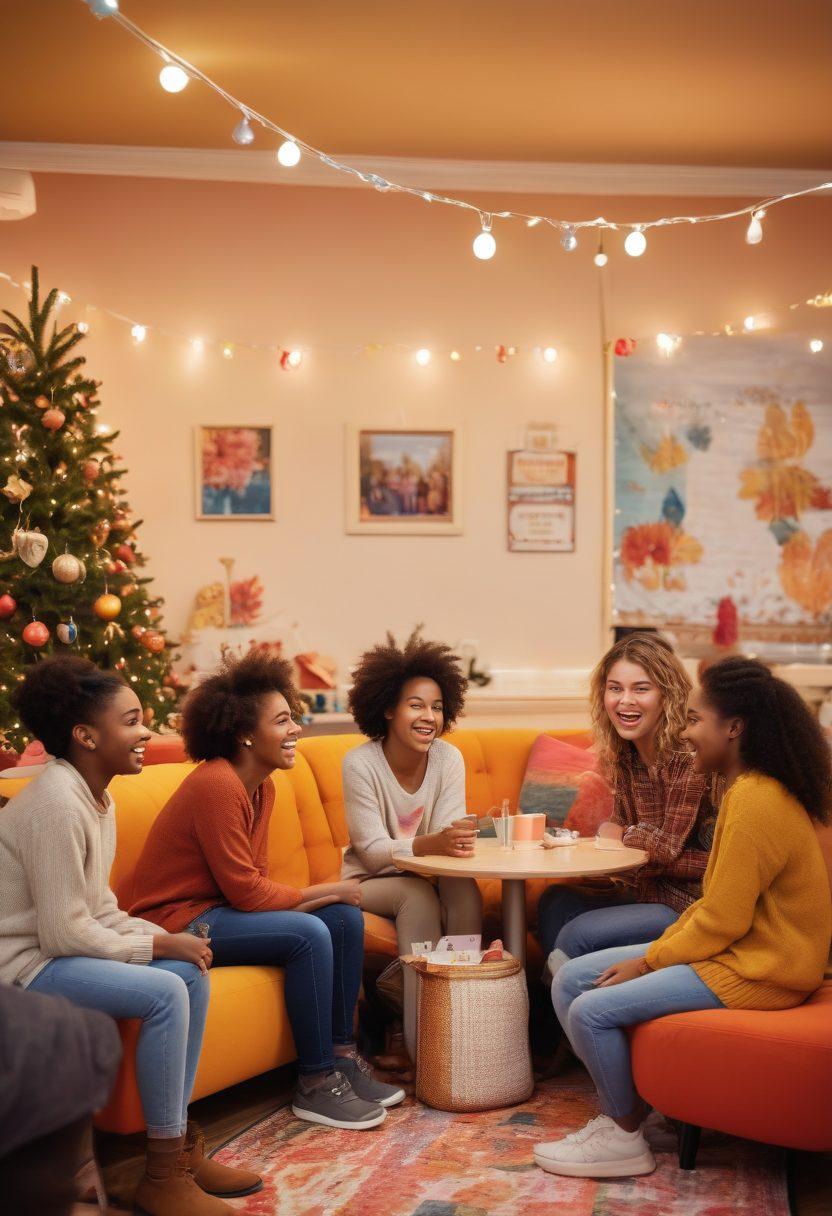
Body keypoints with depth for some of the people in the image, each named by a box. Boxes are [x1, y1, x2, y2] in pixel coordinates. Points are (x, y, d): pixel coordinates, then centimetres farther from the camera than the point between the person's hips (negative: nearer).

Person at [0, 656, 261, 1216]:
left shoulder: (99, 797, 8)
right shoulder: (57, 804, -23)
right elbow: (64, 934, -24)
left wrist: (167, 938, -5)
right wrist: (160, 946, -15)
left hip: (63, 947, 10)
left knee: (192, 972, 1)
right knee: (164, 992, -23)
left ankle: (181, 1145, 7)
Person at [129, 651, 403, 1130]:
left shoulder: (263, 786, 7)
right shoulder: (217, 785, -23)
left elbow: (255, 880, 7)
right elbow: (245, 889, -23)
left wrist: (319, 897, -11)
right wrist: (325, 891, -12)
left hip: (220, 908, 10)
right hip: (179, 920, -10)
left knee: (346, 916, -3)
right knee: (309, 935, -25)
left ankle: (342, 1055, 6)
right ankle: (316, 1086, -14)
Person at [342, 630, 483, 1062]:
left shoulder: (448, 758, -9)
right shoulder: (361, 763, -19)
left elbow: (446, 834, -13)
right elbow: (372, 850, -23)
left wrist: (458, 837, -39)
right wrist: (430, 844, -42)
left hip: (427, 878, 3)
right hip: (372, 881, -3)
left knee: (464, 885, -30)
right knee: (419, 894, -34)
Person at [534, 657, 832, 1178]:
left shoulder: (755, 802, -23)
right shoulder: (751, 789, 11)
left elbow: (722, 921, -22)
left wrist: (648, 961, -10)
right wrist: (658, 948, 4)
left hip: (756, 973, -11)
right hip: (738, 948, 11)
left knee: (591, 1011, -18)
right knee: (571, 979, 5)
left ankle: (624, 1137, 3)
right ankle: (624, 1110, 8)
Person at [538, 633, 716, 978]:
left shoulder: (688, 752, -19)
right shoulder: (623, 755, 7)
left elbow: (667, 846, -17)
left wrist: (622, 834, 1)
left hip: (692, 907, -9)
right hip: (647, 894, 9)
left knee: (578, 934, -20)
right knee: (555, 903, 2)